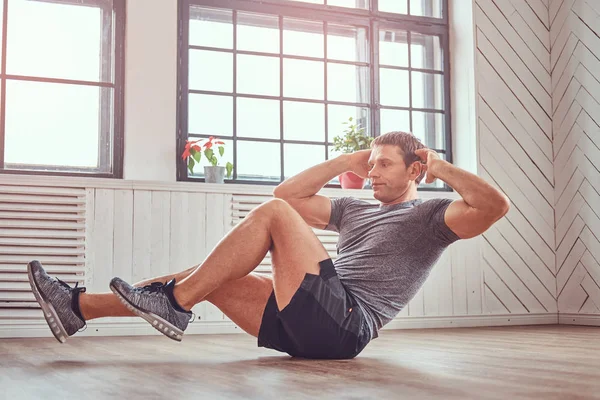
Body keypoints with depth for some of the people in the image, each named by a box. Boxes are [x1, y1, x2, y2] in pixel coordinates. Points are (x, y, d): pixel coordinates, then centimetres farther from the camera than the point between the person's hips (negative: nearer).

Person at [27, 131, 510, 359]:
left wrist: (442, 168, 0)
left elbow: (495, 206, -11)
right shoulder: (356, 210, 29)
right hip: (303, 326, 8)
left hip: (344, 324, -8)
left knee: (273, 213, -17)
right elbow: (289, 192, 30)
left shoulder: (429, 216, 8)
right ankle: (77, 306, 0)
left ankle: (175, 303, -16)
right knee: (211, 276, 0)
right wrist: (346, 162, 26)